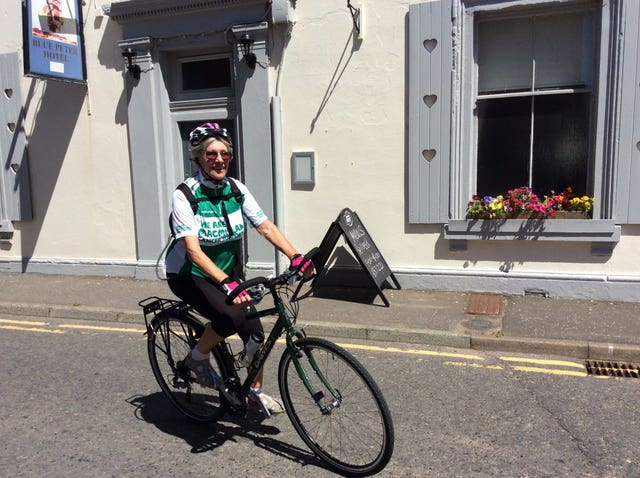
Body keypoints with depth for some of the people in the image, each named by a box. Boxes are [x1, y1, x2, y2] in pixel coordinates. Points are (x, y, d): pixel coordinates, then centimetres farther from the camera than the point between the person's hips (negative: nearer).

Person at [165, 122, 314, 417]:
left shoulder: (236, 189, -8)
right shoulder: (185, 194, -23)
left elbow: (266, 227, -14)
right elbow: (193, 250, -32)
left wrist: (296, 257, -30)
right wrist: (227, 284, -45)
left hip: (226, 271, 5)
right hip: (188, 275, -5)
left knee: (254, 331, -4)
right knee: (230, 318, -29)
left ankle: (256, 392, 21)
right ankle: (197, 358, 2)